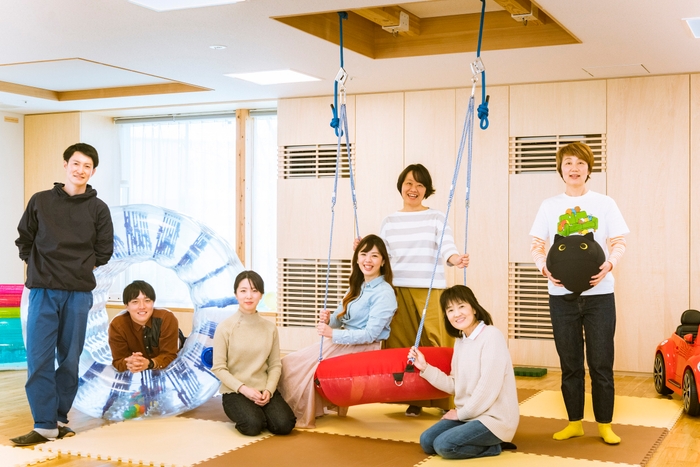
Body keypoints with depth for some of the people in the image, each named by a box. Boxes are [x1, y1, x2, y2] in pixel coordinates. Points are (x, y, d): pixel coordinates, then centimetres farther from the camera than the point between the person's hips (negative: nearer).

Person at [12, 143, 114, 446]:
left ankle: (59, 419, 15)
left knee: (70, 359, 4)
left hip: (79, 293, 0)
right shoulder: (40, 201, 7)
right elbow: (24, 239, 13)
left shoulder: (98, 209, 6)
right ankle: (45, 425, -1)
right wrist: (37, 265, 4)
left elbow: (104, 251, 9)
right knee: (39, 358, -5)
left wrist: (81, 268, 3)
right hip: (43, 290, 0)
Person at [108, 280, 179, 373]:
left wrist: (149, 363, -39)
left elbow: (169, 355, -19)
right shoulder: (117, 326, -16)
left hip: (167, 371, -1)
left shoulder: (168, 319, -19)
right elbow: (118, 361, -15)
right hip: (133, 376, 1)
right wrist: (129, 364, -38)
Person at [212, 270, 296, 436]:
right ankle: (243, 413, 7)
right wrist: (243, 388, -16)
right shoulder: (225, 328, -6)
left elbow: (275, 365, 5)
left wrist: (269, 390, -12)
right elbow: (218, 368, -6)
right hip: (235, 391, -3)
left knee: (284, 425, -21)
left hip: (265, 390, 3)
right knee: (253, 425, -29)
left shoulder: (270, 328, 4)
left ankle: (260, 411, 11)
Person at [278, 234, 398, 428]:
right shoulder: (358, 286, 12)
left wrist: (333, 334, -24)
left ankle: (302, 417, -3)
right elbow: (340, 318, 12)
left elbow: (370, 334, -21)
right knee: (288, 363, -5)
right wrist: (328, 319, -12)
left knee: (305, 365, -20)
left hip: (364, 347, -8)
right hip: (344, 341, 9)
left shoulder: (384, 293, -15)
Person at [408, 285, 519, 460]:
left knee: (444, 445, -20)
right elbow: (456, 386, 9)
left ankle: (494, 445, 0)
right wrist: (425, 367, 1)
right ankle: (484, 441, 12)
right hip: (468, 414, 9)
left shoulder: (491, 336, -17)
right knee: (426, 441, 4)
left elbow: (489, 387, -22)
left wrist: (462, 413, -11)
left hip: (495, 417, -9)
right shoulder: (460, 341, 9)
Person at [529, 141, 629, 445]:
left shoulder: (604, 204, 3)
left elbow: (619, 243, 2)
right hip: (562, 294, 1)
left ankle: (605, 425, 14)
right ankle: (574, 423, 21)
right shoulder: (549, 206, 5)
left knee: (601, 363, 2)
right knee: (570, 363, 9)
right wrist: (545, 268, -15)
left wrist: (609, 264, -18)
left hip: (599, 292, -1)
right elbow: (536, 246, 5)